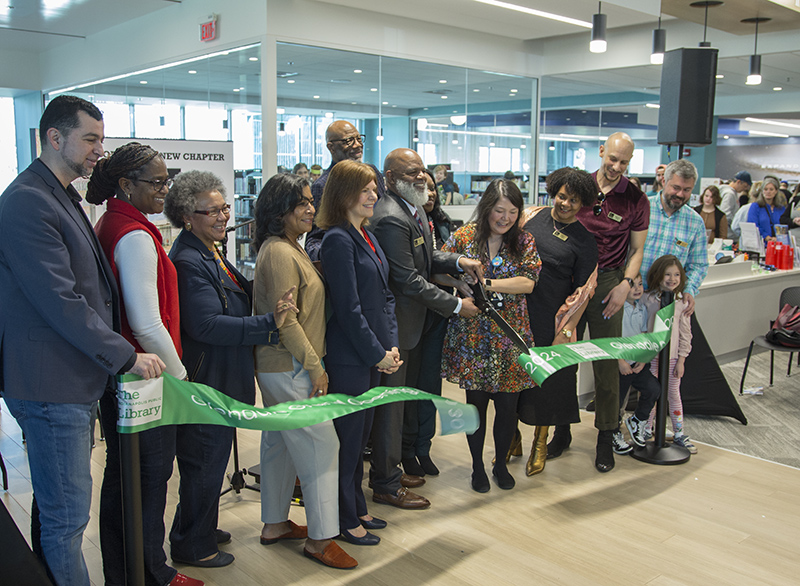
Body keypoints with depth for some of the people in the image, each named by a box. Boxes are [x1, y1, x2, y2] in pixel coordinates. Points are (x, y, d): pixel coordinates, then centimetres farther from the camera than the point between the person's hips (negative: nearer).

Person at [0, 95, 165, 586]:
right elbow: (60, 302, -21)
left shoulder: (63, 198, 17)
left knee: (59, 508, 20)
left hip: (74, 381, 10)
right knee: (67, 516, 0)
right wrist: (126, 356, -16)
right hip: (51, 385, -10)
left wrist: (118, 354, 16)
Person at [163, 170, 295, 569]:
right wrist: (270, 324, -30)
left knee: (212, 458, 22)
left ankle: (200, 529, 40)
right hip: (205, 383, -10)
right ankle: (193, 547, 22)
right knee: (205, 462, 4)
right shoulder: (189, 262, -22)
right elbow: (208, 324, -29)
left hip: (222, 379, 11)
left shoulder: (210, 253, 11)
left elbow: (240, 295, 20)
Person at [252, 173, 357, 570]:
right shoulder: (280, 253, -18)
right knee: (321, 446, -4)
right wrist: (314, 366, -17)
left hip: (279, 368, 10)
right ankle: (320, 538, 5)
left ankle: (274, 523, 30)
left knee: (280, 444, 17)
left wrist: (312, 362, 15)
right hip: (290, 369, -10)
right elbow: (285, 321, -21)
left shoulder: (289, 248, 13)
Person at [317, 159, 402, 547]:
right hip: (348, 358, -9)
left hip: (373, 355, 9)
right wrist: (377, 354, -13)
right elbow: (348, 308, -18)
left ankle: (356, 509, 32)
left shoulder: (367, 236, 12)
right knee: (348, 437, 3)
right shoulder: (337, 240, -15)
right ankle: (345, 521, 19)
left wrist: (392, 345, 4)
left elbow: (385, 296, 14)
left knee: (361, 435, 18)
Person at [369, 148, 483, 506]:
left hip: (411, 320, 10)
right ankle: (386, 485, 16)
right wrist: (457, 305, -16)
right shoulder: (391, 218, -23)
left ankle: (387, 469, 35)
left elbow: (425, 257, 18)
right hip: (394, 324, -10)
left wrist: (458, 262, -1)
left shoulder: (414, 208, 11)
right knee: (391, 403, 2)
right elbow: (409, 280, -23)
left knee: (401, 399, 19)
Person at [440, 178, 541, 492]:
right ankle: (477, 466, 27)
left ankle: (501, 464, 30)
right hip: (471, 334, -1)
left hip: (510, 335, 1)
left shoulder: (524, 241, 2)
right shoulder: (464, 237, -1)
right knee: (477, 402, 8)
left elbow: (528, 282, -10)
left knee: (508, 404, 7)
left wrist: (486, 283, -18)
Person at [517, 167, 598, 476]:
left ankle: (540, 443, 26)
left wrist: (566, 330, -9)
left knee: (545, 380, 6)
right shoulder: (531, 217, 4)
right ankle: (513, 438, 28)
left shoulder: (584, 241, -2)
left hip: (549, 321, -3)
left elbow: (583, 291, -3)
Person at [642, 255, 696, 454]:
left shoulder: (682, 302, -2)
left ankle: (679, 434, 17)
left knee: (674, 394, 9)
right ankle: (647, 430, 23)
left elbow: (685, 333, 1)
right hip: (650, 355, -1)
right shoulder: (648, 299, -5)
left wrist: (681, 360, -1)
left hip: (672, 357, 1)